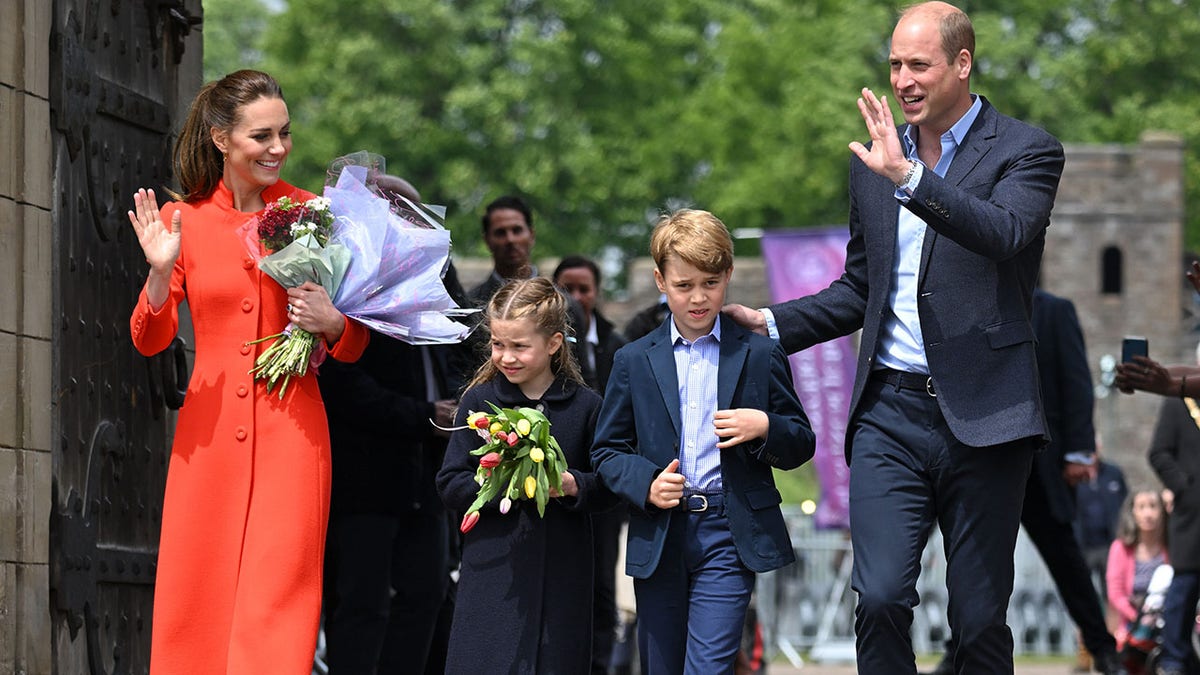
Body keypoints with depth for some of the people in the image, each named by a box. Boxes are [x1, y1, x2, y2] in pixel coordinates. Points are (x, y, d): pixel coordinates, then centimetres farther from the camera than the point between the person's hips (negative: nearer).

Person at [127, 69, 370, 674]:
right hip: (209, 435, 1)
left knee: (278, 605, -7)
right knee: (197, 607, 2)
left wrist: (331, 322, -13)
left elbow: (355, 346, 10)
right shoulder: (182, 220, 5)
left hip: (290, 429, -1)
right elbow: (149, 340, 6)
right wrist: (160, 271, -11)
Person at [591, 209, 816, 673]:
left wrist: (765, 428, -13)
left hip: (728, 534, -2)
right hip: (658, 537, 2)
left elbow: (801, 445, 9)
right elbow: (607, 450, 10)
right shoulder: (634, 362, 8)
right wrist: (645, 484, -10)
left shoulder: (759, 356, 5)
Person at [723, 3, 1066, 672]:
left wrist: (911, 179, -31)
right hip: (891, 410, 3)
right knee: (881, 597, -12)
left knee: (980, 617, 2)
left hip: (982, 415, -3)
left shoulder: (1027, 151, -1)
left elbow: (1006, 236, -22)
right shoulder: (875, 162, 14)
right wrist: (771, 323, 10)